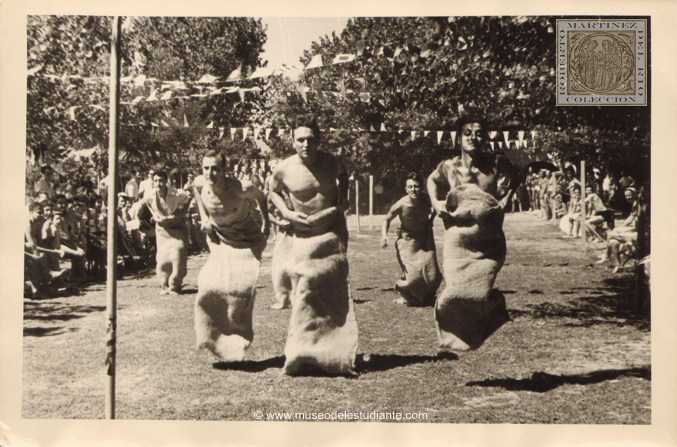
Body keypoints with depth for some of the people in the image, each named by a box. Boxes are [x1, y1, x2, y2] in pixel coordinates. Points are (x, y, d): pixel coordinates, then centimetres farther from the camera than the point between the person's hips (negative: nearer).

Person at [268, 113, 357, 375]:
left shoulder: (331, 162, -6)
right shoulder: (283, 169, -10)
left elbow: (342, 174, 17)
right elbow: (273, 191, 11)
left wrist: (343, 198, 2)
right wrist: (286, 212, -5)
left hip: (333, 234, 1)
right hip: (304, 237, -1)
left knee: (336, 294, -3)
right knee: (303, 294, -4)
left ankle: (338, 354, 2)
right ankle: (300, 355, 6)